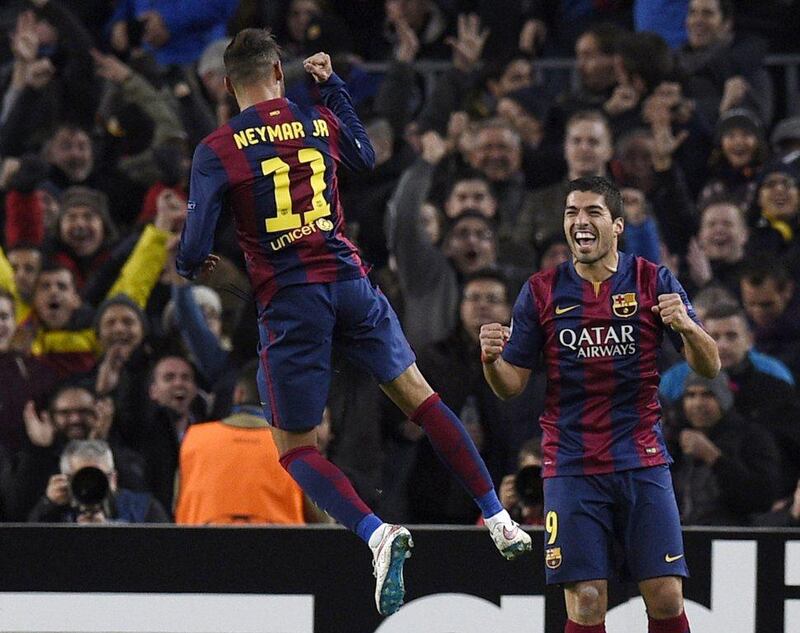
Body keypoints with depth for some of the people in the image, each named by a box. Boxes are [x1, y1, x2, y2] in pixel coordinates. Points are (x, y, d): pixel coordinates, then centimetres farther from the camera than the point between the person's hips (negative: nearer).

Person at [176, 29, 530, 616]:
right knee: (418, 394, 18)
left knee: (295, 450, 6)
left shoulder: (217, 151, -6)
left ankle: (377, 532, -17)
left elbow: (195, 251, -7)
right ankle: (498, 517, 16)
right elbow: (366, 156, 30)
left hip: (289, 302, -3)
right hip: (350, 282, 3)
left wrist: (192, 263, 16)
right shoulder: (321, 123, 6)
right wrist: (333, 83, 33)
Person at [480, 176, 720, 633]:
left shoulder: (654, 282, 2)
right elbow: (512, 385, 7)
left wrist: (686, 327, -22)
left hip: (642, 461, 0)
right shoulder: (542, 292, 4)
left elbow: (709, 367, -1)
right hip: (572, 469, 0)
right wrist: (492, 359, -15)